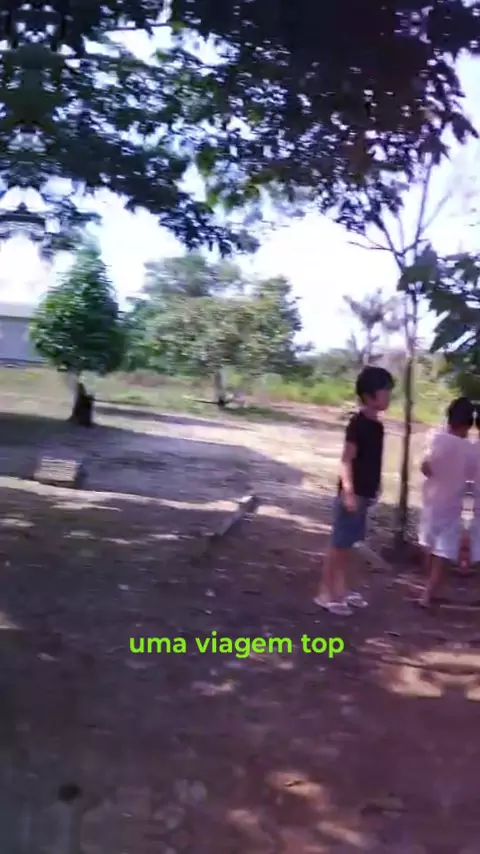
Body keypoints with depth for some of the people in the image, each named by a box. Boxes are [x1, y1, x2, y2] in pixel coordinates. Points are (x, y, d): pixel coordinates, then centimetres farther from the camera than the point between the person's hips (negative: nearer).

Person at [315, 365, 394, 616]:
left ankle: (340, 588, 27)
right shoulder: (358, 424, -17)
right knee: (339, 543, -1)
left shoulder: (376, 425, 10)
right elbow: (347, 460, -20)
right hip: (353, 493, -9)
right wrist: (348, 492, -26)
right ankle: (325, 592, 9)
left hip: (365, 493, 9)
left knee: (349, 543, 16)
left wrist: (375, 488, 20)